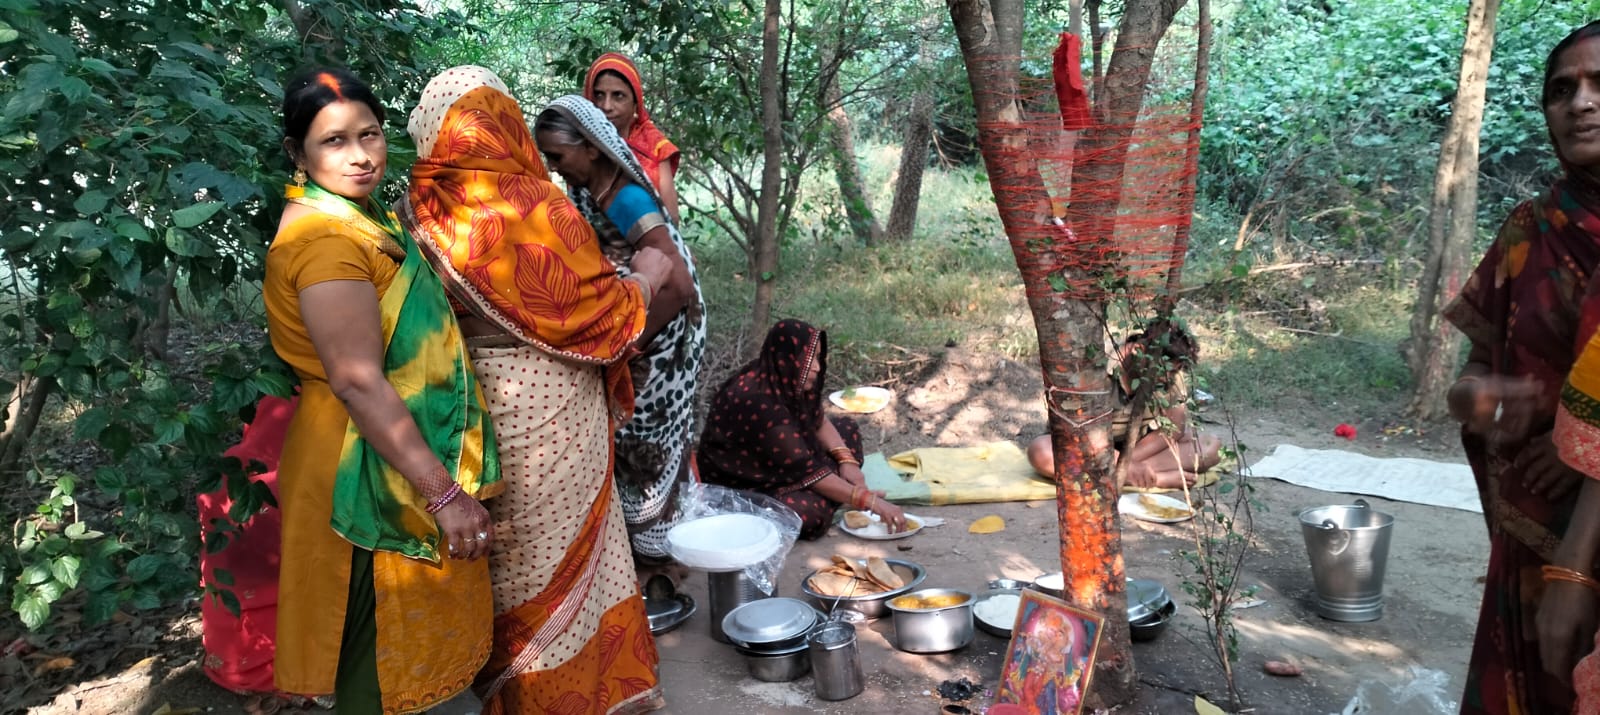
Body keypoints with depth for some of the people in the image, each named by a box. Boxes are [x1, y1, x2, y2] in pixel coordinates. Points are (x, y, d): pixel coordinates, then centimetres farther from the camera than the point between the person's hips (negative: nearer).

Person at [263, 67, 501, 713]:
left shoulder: (361, 217, 10)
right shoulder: (325, 237, -22)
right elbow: (359, 382, -29)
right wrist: (444, 493, -29)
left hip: (401, 454, 10)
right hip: (375, 468, -10)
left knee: (396, 631, 24)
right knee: (378, 652, 7)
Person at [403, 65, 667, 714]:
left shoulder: (424, 209, -3)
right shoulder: (529, 205, -20)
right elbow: (591, 310, -16)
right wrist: (646, 276, 2)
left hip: (478, 396, 6)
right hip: (545, 407, -6)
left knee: (507, 545, 21)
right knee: (556, 549, 11)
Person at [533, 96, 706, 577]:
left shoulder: (626, 200, -25)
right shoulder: (584, 191, 1)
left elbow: (679, 285, -31)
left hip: (654, 339, -8)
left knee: (645, 440, 5)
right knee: (623, 437, 16)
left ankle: (656, 545, 23)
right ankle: (634, 534, 33)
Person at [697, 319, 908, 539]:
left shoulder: (786, 380, -8)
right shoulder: (757, 401, -33)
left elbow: (818, 421, 9)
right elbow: (806, 469, -31)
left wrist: (846, 459, -9)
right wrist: (868, 500, -28)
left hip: (780, 469, 9)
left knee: (847, 428, 11)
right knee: (811, 513, -34)